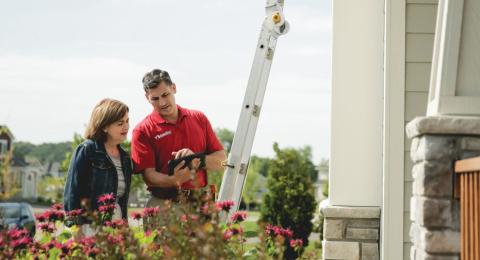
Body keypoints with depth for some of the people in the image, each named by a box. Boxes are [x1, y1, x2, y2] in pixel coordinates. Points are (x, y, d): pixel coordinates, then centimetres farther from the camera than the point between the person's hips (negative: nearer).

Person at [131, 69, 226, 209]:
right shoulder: (143, 130, 0)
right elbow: (148, 175, -7)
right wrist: (174, 180, -26)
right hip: (163, 204, -2)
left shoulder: (199, 118, 11)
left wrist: (198, 160, -9)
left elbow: (221, 161, 10)